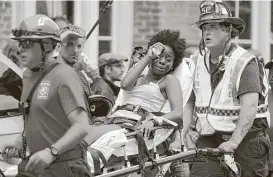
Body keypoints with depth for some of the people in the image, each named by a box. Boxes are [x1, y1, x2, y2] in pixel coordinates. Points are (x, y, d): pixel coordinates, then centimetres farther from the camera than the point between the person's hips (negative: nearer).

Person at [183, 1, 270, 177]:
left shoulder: (244, 62, -12)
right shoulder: (197, 62, 6)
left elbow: (250, 107, -23)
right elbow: (189, 105, 6)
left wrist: (234, 142, -32)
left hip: (245, 138, -4)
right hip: (209, 140, 4)